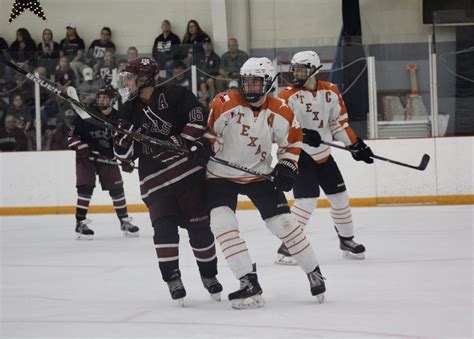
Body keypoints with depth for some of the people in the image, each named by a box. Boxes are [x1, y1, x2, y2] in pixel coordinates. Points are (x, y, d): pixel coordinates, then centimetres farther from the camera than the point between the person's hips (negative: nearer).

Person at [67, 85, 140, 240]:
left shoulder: (118, 118, -2)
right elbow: (72, 136, -8)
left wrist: (126, 160, -3)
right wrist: (81, 148, -21)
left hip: (107, 157, 3)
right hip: (86, 156, -3)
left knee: (116, 187, 3)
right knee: (85, 187, -14)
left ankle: (124, 220, 17)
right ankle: (80, 223, -12)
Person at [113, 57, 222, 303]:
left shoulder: (172, 95, -5)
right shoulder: (130, 111, 11)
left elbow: (199, 116, -11)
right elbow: (127, 154, 11)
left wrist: (183, 139, -19)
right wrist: (120, 139, -9)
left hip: (188, 169, -4)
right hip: (154, 179, 4)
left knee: (198, 224, 1)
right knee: (164, 226, -13)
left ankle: (209, 274, 18)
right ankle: (172, 278, -6)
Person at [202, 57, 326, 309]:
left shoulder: (280, 113, -9)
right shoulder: (225, 104, -17)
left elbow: (292, 140, 7)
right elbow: (206, 130, -4)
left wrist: (287, 166, -3)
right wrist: (204, 145, -19)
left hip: (260, 175, 1)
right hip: (221, 175, -1)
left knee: (283, 223, -4)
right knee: (222, 225, -18)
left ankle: (314, 273, 14)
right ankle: (250, 285, -18)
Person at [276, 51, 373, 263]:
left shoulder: (331, 92, 2)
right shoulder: (288, 95, -12)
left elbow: (339, 122, 11)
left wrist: (355, 144, 8)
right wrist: (302, 134, -32)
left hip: (323, 154, 6)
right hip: (298, 153, -5)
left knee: (339, 196, 11)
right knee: (307, 200, -18)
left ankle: (347, 240, 29)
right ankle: (286, 246, -12)